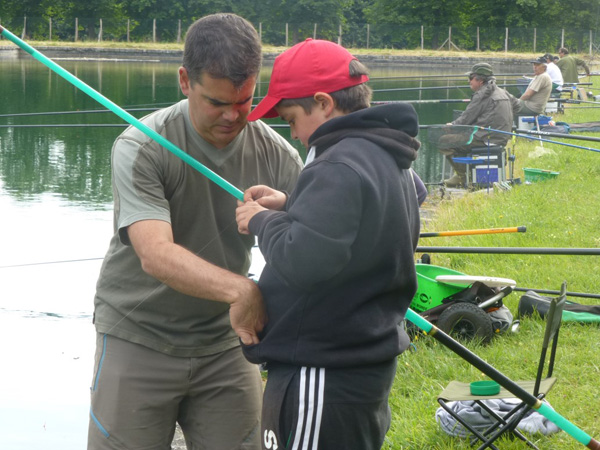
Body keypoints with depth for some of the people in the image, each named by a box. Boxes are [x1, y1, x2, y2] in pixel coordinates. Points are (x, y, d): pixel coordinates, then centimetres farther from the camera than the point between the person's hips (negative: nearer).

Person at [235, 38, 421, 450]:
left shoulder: (341, 167, -22)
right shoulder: (388, 158, 9)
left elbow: (302, 260, -31)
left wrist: (262, 221, -13)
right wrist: (289, 207, 7)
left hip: (323, 378, -10)